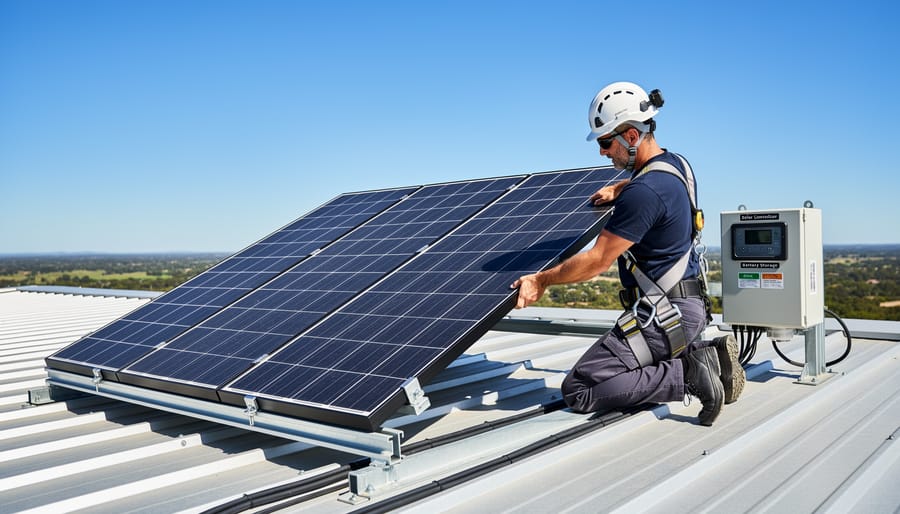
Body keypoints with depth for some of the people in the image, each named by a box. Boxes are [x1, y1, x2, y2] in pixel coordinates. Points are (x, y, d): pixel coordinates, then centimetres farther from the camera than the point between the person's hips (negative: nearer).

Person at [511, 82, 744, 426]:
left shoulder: (644, 192, -23)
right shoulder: (675, 164, 7)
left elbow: (597, 261, -20)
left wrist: (541, 280, -9)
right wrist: (617, 189, 20)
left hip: (664, 314, -10)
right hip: (687, 306, 10)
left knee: (578, 390, -10)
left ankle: (688, 375, -12)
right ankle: (703, 356, 11)